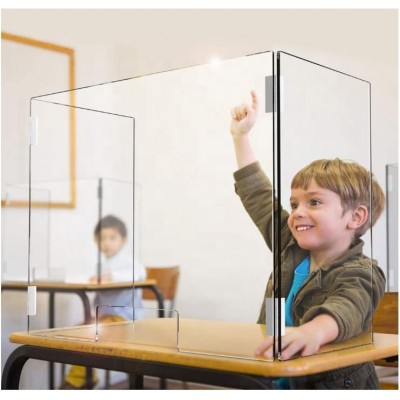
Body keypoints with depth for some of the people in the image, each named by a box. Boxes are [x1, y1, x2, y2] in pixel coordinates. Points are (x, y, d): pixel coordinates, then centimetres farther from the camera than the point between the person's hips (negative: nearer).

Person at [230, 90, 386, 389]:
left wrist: (313, 331, -53)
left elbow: (346, 310, -32)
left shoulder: (360, 274, -10)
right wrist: (241, 135, 25)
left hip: (331, 385, -5)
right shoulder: (293, 250, 9)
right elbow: (259, 198, 21)